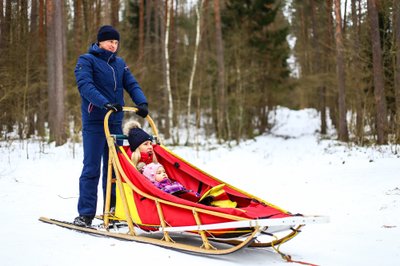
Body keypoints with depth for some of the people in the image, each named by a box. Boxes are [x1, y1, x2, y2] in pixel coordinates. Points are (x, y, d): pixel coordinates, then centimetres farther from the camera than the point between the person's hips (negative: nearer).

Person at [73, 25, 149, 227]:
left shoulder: (120, 63, 16)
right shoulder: (86, 60, -3)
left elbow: (132, 85, 8)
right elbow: (85, 85, -18)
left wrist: (142, 102, -12)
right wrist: (105, 103, -33)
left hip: (116, 122, 6)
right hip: (94, 122, -6)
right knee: (92, 168, -5)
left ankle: (112, 211, 17)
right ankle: (86, 213, -1)